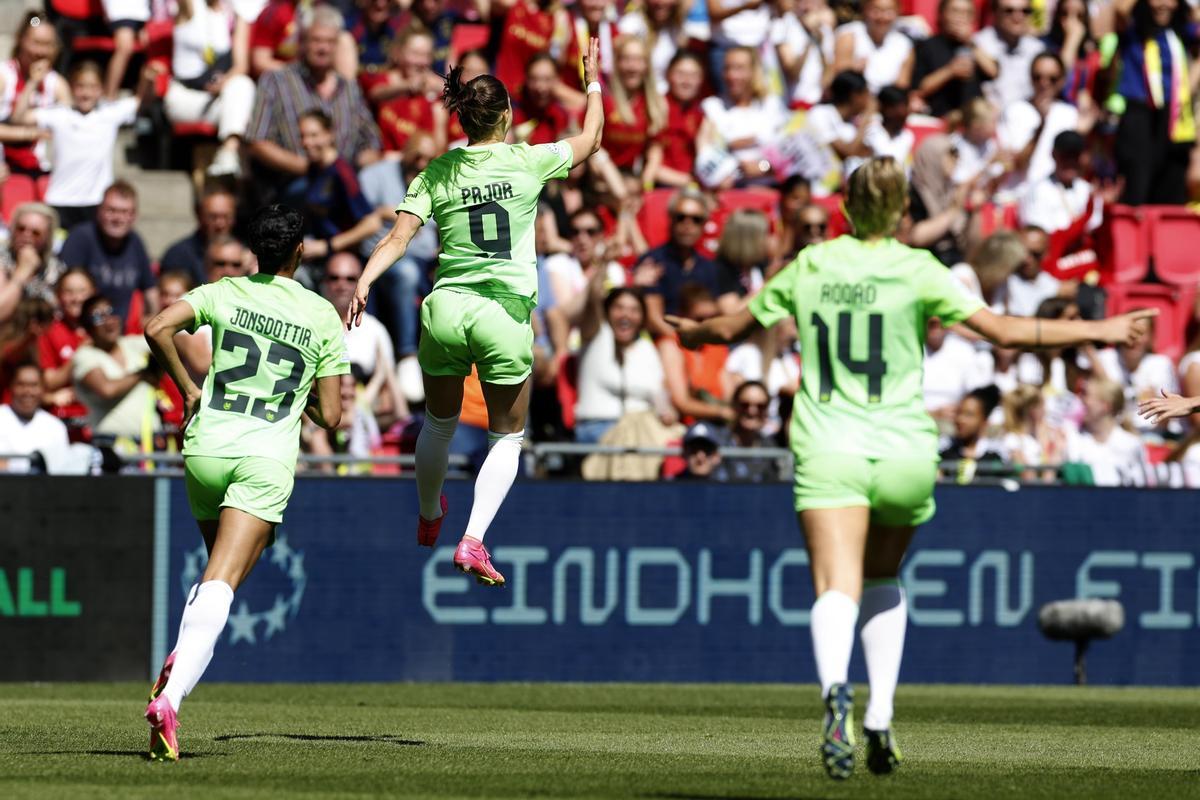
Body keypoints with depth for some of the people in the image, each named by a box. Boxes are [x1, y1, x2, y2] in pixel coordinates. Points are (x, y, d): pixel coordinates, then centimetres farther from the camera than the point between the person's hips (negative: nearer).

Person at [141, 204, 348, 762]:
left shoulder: (225, 294, 6)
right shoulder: (323, 318, 5)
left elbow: (157, 329, -11)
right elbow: (330, 416, 4)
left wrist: (187, 389, 3)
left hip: (205, 448, 3)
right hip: (267, 459, -3)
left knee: (219, 566, 26)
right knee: (222, 583, -14)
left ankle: (179, 662, 4)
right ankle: (170, 696, -33)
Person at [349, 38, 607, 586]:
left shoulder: (437, 174, 2)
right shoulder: (527, 162, -4)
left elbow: (398, 238, -9)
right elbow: (591, 139, 13)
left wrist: (364, 282, -11)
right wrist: (593, 81, 26)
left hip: (446, 309, 3)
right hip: (505, 315, -3)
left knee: (439, 424, 25)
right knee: (507, 438, 11)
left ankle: (428, 519, 47)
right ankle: (473, 539, -9)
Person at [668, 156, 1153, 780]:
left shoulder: (810, 266, 6)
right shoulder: (915, 271, -1)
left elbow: (735, 327, 18)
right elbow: (1004, 331, -6)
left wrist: (696, 332, 41)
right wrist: (1097, 332, 2)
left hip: (828, 452, 0)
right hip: (903, 452, 0)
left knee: (837, 588, -13)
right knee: (884, 578, 24)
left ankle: (836, 687, -45)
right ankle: (880, 718, 12)